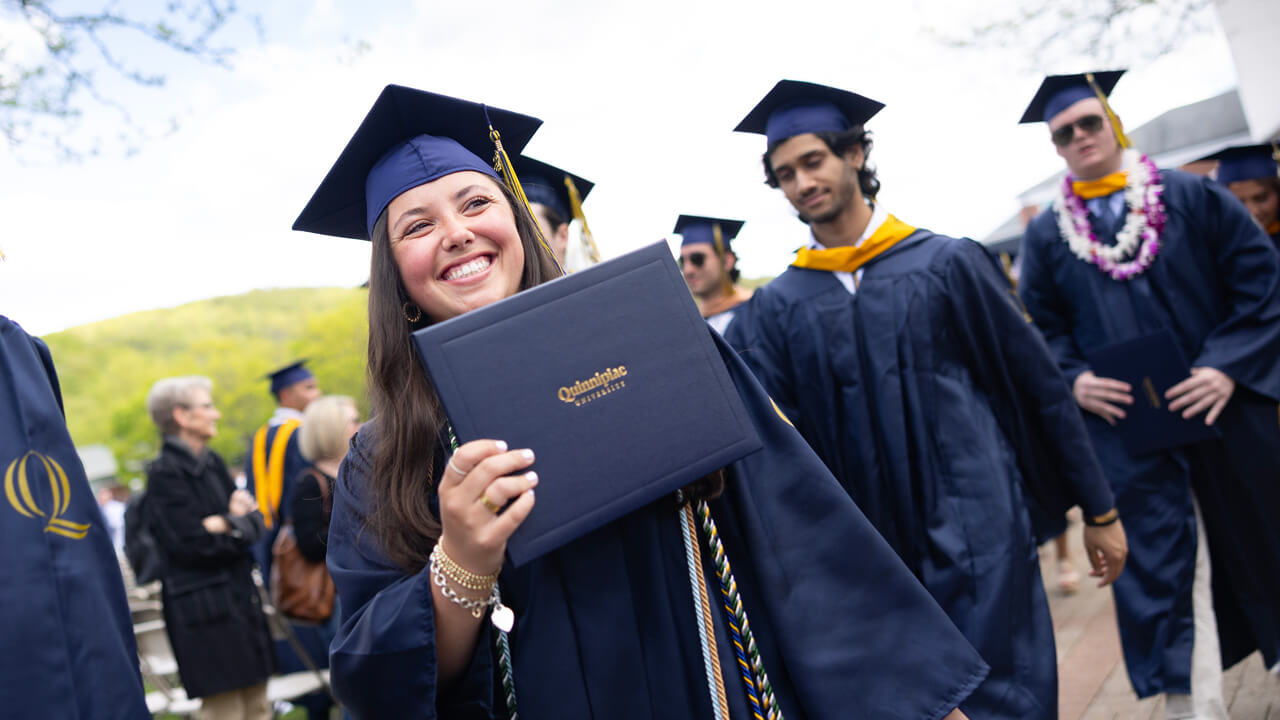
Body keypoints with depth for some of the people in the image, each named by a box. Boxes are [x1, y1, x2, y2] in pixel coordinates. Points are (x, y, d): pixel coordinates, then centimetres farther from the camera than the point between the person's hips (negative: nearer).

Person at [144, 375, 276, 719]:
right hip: (202, 604, -7)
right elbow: (190, 543, -18)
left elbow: (255, 520, 7)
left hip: (240, 595, 8)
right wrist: (236, 525, -5)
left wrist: (224, 523, -12)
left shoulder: (211, 462, 11)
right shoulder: (164, 472, -12)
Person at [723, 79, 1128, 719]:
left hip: (974, 529, -2)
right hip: (873, 556, 2)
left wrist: (1098, 509, 5)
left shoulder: (946, 262, -1)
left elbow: (1037, 384, 2)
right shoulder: (777, 309, 4)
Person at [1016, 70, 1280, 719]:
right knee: (1159, 573, 1)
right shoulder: (1046, 235, 5)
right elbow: (1042, 331, 7)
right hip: (1127, 427, 0)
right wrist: (1074, 379, -12)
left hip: (1222, 409, 0)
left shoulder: (1193, 196, 2)